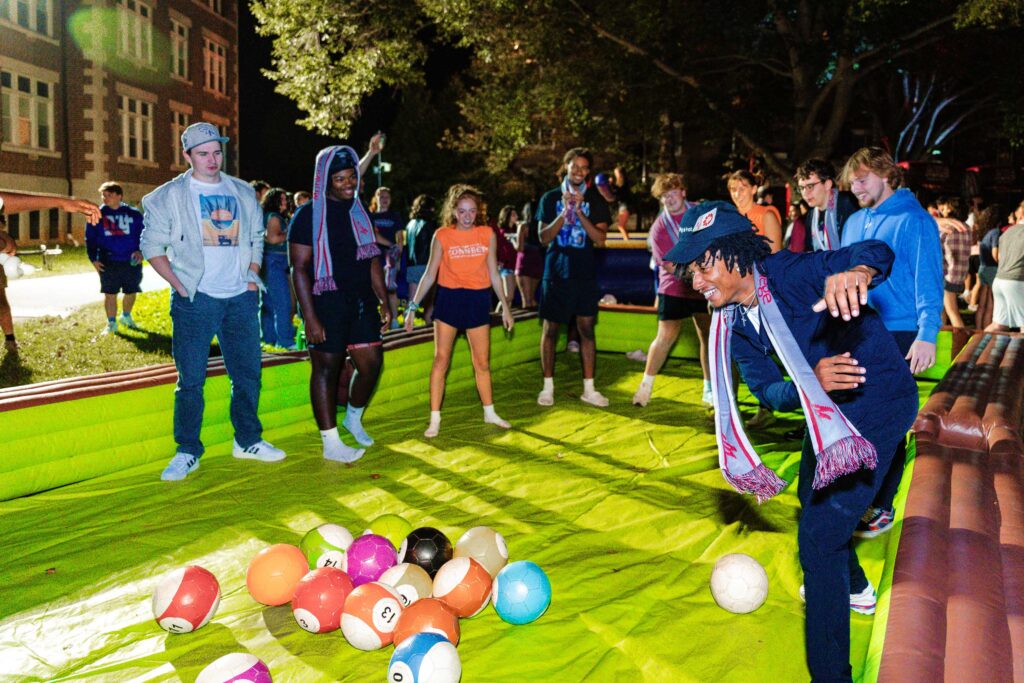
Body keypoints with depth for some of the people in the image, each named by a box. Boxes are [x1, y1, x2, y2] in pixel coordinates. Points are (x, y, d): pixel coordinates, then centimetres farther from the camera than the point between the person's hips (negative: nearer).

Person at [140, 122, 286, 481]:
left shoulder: (243, 193, 12)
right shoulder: (170, 196, 0)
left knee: (248, 373, 9)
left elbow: (256, 238, 18)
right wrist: (180, 287, -9)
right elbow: (152, 246, 0)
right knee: (190, 378, -1)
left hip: (241, 298, 4)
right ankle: (187, 452, 10)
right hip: (195, 300, -4)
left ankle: (248, 441, 23)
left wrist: (252, 278, 6)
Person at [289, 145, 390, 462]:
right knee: (326, 368, 0)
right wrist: (310, 317, -17)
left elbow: (372, 260, 16)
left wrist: (384, 301, 10)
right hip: (327, 304, -6)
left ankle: (353, 418, 34)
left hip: (362, 302, 7)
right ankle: (331, 444, 11)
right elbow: (299, 268, -11)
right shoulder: (309, 215, -7)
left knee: (372, 363, 7)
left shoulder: (360, 212, 13)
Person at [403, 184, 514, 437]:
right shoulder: (442, 236, -3)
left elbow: (493, 273, 9)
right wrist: (413, 305, -5)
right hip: (449, 299, -2)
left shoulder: (487, 234, 2)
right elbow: (430, 274, 0)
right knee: (441, 358, -1)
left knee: (482, 361, 9)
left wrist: (505, 305, 10)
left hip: (478, 300, 2)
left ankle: (489, 412, 25)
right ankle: (434, 419, 6)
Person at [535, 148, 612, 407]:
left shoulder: (596, 200, 4)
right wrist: (564, 213, -16)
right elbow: (543, 237, -3)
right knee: (550, 329, 4)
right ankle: (548, 386, 15)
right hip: (556, 272, 0)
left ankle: (589, 389, 7)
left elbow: (600, 238, -6)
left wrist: (579, 212, -17)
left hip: (585, 274, 0)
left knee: (587, 329, 0)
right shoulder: (551, 198, 4)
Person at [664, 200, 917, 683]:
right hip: (826, 405, 9)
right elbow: (768, 392, -7)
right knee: (811, 499, 29)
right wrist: (812, 382, -29)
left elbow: (878, 253, -38)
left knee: (818, 536, -13)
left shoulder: (790, 273, -27)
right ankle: (855, 589, 58)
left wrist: (855, 273, -62)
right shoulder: (732, 324, -6)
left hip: (880, 403, -9)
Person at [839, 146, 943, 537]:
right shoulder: (854, 223, 11)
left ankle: (881, 506, 13)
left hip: (896, 335, -6)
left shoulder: (914, 220, -8)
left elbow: (928, 280, -12)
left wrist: (927, 335, -20)